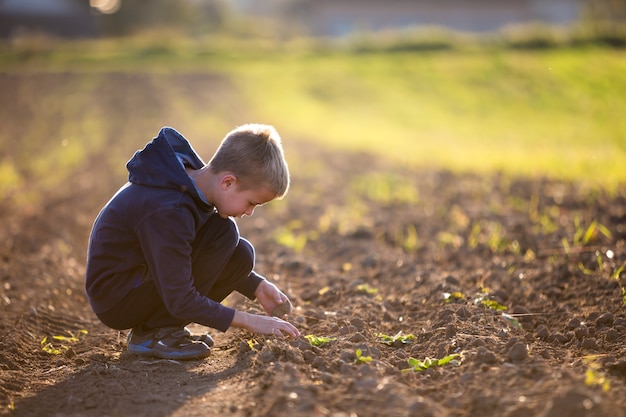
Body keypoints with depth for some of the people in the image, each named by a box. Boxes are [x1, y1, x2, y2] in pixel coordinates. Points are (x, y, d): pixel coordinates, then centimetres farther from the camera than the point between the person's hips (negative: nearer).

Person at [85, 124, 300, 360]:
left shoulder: (194, 180, -3)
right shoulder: (168, 212, -30)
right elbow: (180, 301, -27)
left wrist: (257, 286, 2)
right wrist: (248, 321, -22)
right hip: (115, 302, -9)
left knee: (241, 256, -3)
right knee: (223, 233, -21)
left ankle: (157, 327, 3)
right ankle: (153, 334, -14)